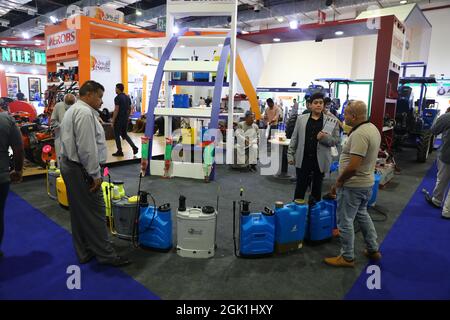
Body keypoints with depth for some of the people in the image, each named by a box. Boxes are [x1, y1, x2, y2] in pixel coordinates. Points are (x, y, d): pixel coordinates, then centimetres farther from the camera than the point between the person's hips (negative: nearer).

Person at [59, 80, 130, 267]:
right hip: (81, 170, -11)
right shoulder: (85, 113, -18)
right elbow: (87, 149, -24)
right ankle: (106, 255, 6)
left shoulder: (73, 110, 17)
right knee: (94, 213, -4)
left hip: (69, 165, 11)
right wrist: (96, 175, -18)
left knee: (79, 212, 15)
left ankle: (84, 252, 26)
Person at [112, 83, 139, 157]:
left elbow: (116, 110, -19)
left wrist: (113, 120, -14)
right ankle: (134, 147, 5)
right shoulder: (127, 97, 10)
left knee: (117, 135, 4)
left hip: (119, 120, -8)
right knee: (124, 134, 18)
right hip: (125, 119, 8)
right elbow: (130, 109, 14)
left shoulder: (117, 98, -14)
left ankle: (119, 152, 8)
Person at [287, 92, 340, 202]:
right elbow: (294, 138, 7)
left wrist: (325, 138, -21)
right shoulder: (301, 119, 5)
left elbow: (336, 140, -2)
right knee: (300, 187, 9)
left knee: (317, 188, 13)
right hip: (303, 159, 1)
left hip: (320, 160, -1)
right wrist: (290, 155, 4)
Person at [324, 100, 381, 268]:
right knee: (362, 214, 25)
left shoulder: (359, 134, -26)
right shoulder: (373, 128, 6)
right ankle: (373, 250, 37)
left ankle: (347, 257, 18)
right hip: (366, 182, 10)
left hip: (353, 185, -10)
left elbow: (352, 167, -30)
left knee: (345, 220, 4)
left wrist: (338, 182, -16)